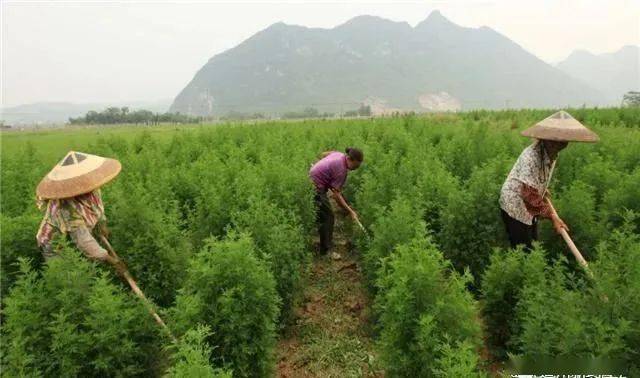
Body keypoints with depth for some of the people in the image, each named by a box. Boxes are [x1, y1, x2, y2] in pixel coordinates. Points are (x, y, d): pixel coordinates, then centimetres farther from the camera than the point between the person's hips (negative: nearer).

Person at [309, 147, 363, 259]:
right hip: (315, 188, -10)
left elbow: (324, 154, 21)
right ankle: (325, 251, 4)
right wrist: (350, 211, -20)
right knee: (327, 218, -4)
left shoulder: (340, 154, 1)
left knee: (327, 216, 18)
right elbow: (336, 194, -22)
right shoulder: (341, 170, -25)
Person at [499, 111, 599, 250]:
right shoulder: (531, 157, -28)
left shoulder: (552, 154, -1)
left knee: (533, 247, 15)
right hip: (515, 206, -8)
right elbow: (530, 194, -26)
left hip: (530, 208, 8)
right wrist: (552, 216, -22)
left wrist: (544, 191, 5)